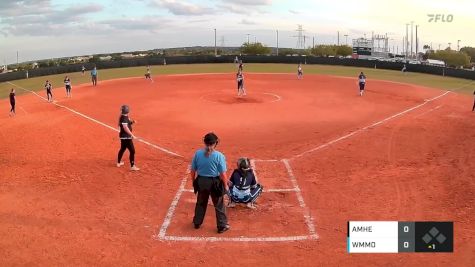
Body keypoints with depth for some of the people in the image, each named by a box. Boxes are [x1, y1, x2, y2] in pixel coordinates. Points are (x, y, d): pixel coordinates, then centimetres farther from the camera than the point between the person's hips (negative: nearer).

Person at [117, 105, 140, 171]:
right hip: (126, 137, -11)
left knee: (122, 149, 25)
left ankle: (119, 162, 39)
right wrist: (132, 135, -29)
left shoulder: (126, 117, 9)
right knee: (132, 151, -8)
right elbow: (125, 128, -28)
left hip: (123, 136, 11)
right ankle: (132, 166, -6)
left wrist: (132, 121, 2)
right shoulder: (124, 118, -21)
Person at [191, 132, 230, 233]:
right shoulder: (219, 156, -17)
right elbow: (223, 174, -14)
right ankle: (222, 226, 24)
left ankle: (197, 223, 39)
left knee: (200, 203, 23)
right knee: (219, 205, 13)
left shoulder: (197, 153, -8)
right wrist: (225, 185, 1)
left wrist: (194, 181, 16)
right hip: (214, 183, -3)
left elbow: (193, 170, 0)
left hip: (201, 181, 3)